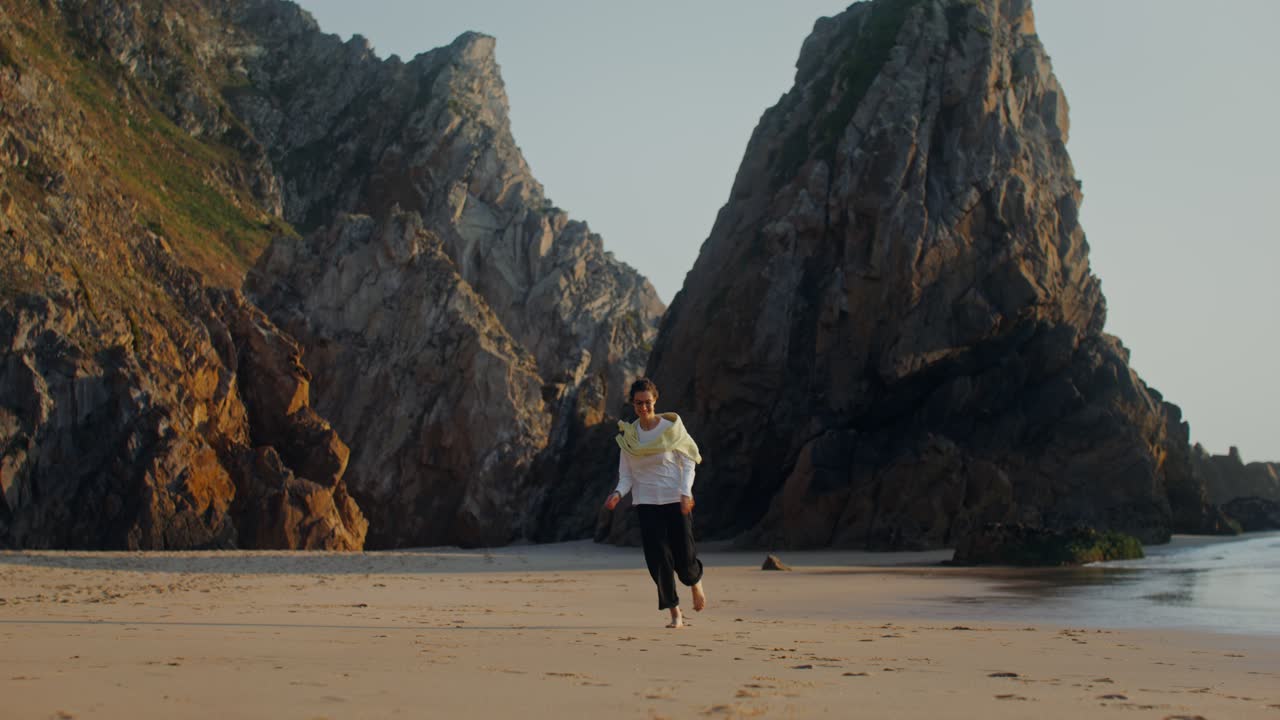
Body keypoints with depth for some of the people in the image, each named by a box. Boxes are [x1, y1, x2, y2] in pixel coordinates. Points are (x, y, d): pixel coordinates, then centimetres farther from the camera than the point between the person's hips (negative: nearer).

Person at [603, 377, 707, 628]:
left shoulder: (672, 426, -4)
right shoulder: (627, 435, 3)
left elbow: (688, 463, -2)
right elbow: (626, 475, 4)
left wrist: (685, 493, -16)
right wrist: (618, 493, -16)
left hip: (676, 500, -2)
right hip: (647, 502, 2)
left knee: (684, 556, -2)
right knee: (658, 559, -7)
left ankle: (696, 582, 35)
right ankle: (675, 614, 4)